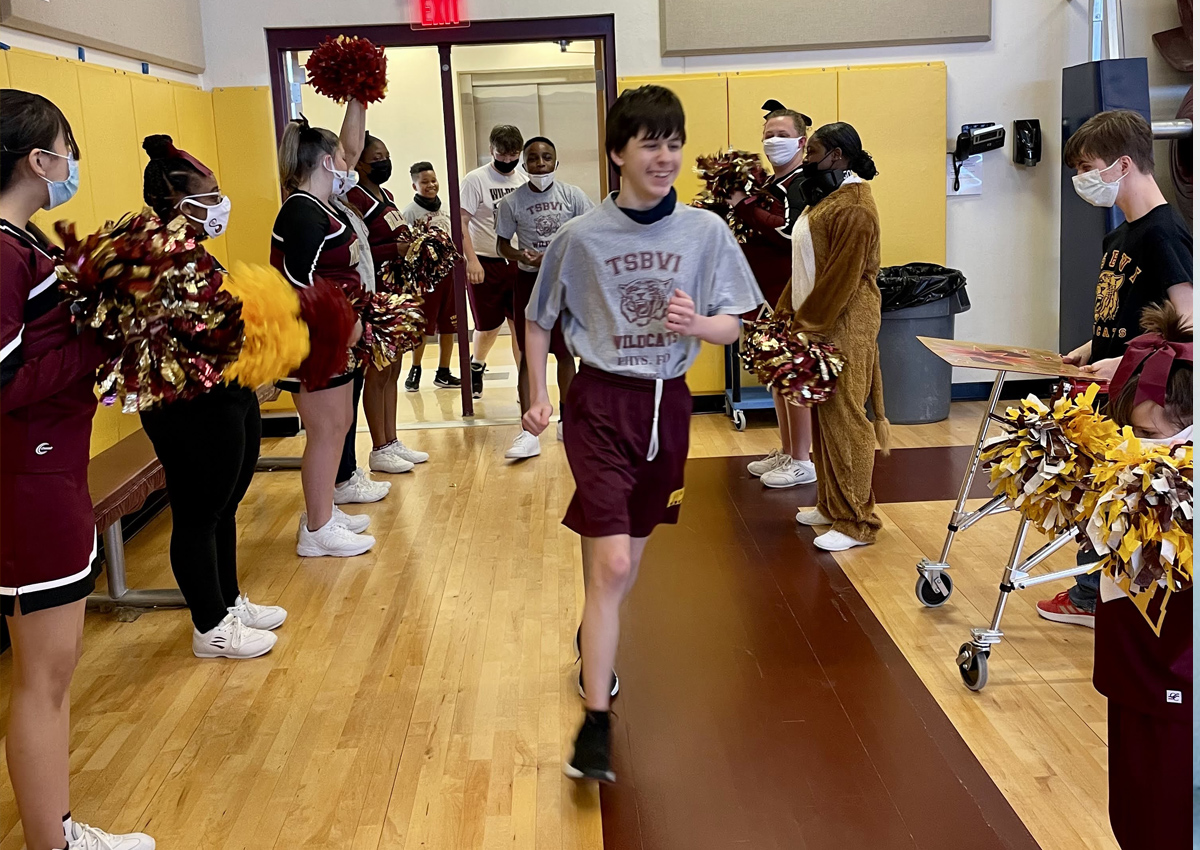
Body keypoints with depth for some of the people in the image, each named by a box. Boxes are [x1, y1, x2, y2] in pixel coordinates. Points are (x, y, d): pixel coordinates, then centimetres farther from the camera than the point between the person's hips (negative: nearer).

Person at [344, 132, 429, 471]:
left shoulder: (386, 195, 14)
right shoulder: (354, 198, -14)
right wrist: (395, 248, -23)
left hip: (397, 292, 9)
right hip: (375, 294, -9)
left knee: (392, 370, 14)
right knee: (377, 372, -1)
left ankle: (392, 442, 22)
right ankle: (379, 451, 7)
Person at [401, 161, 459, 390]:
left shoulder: (444, 210, 13)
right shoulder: (409, 212, -5)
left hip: (448, 272, 6)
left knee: (449, 326, 7)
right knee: (422, 327, -1)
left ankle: (443, 373, 16)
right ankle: (415, 371, 13)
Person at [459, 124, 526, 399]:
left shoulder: (524, 181, 8)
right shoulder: (476, 180, -6)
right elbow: (461, 223, -10)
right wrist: (472, 261, -19)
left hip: (518, 263, 3)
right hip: (486, 264, -3)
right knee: (489, 326, 8)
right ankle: (477, 366, 38)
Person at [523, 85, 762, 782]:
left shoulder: (706, 232, -1)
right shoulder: (581, 237, -6)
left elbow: (733, 326, 3)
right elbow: (541, 320, 6)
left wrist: (696, 323, -17)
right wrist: (539, 395, -1)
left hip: (669, 403, 3)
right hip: (600, 404, -3)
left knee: (628, 558, 17)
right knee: (612, 564, -12)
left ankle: (595, 642, 47)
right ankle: (596, 724, -5)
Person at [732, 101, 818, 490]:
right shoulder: (771, 185, 15)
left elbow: (787, 232, -25)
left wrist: (743, 205, -19)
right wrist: (740, 206, 6)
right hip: (767, 291, 9)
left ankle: (802, 462, 6)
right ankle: (786, 451, 26)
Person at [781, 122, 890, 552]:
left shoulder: (854, 207, -17)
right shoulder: (827, 197, 16)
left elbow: (841, 277, -21)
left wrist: (807, 323, -19)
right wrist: (789, 311, 11)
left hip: (844, 324, -10)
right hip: (817, 322, 10)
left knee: (844, 419, -5)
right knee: (823, 416, 14)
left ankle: (856, 522, 2)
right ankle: (832, 504, 26)